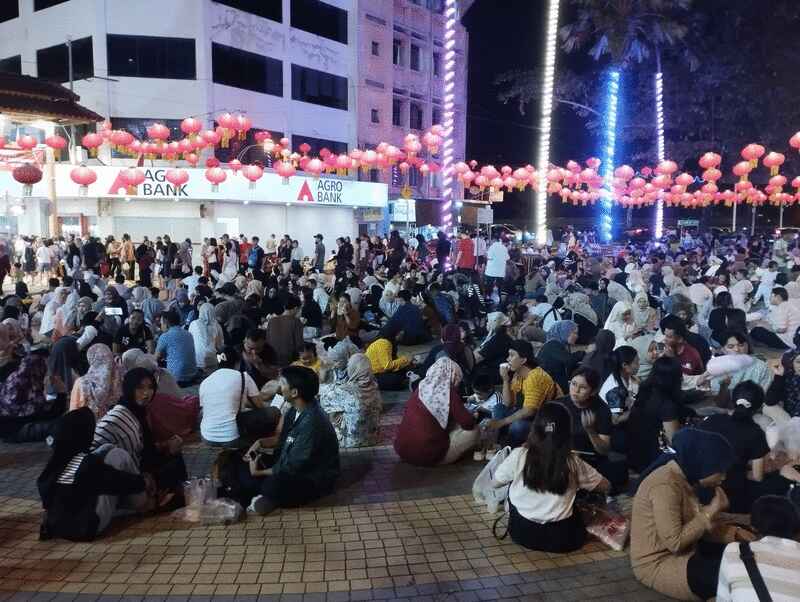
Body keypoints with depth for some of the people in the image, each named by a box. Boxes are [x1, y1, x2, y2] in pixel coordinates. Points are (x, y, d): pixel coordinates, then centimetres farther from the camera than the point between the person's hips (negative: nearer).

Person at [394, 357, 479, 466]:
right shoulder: (448, 392, -12)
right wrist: (471, 417, 12)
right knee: (474, 432, 3)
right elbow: (468, 424, -12)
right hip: (426, 456, -7)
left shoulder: (421, 388, 7)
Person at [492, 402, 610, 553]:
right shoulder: (573, 462, -9)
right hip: (562, 539, 1)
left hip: (523, 533, -1)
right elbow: (605, 487, 7)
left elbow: (496, 483, 5)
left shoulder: (519, 455, -12)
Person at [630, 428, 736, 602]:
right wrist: (710, 512, -20)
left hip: (681, 553, 10)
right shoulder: (665, 485, -26)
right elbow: (675, 542, -27)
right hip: (658, 564, -10)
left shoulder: (683, 476, 4)